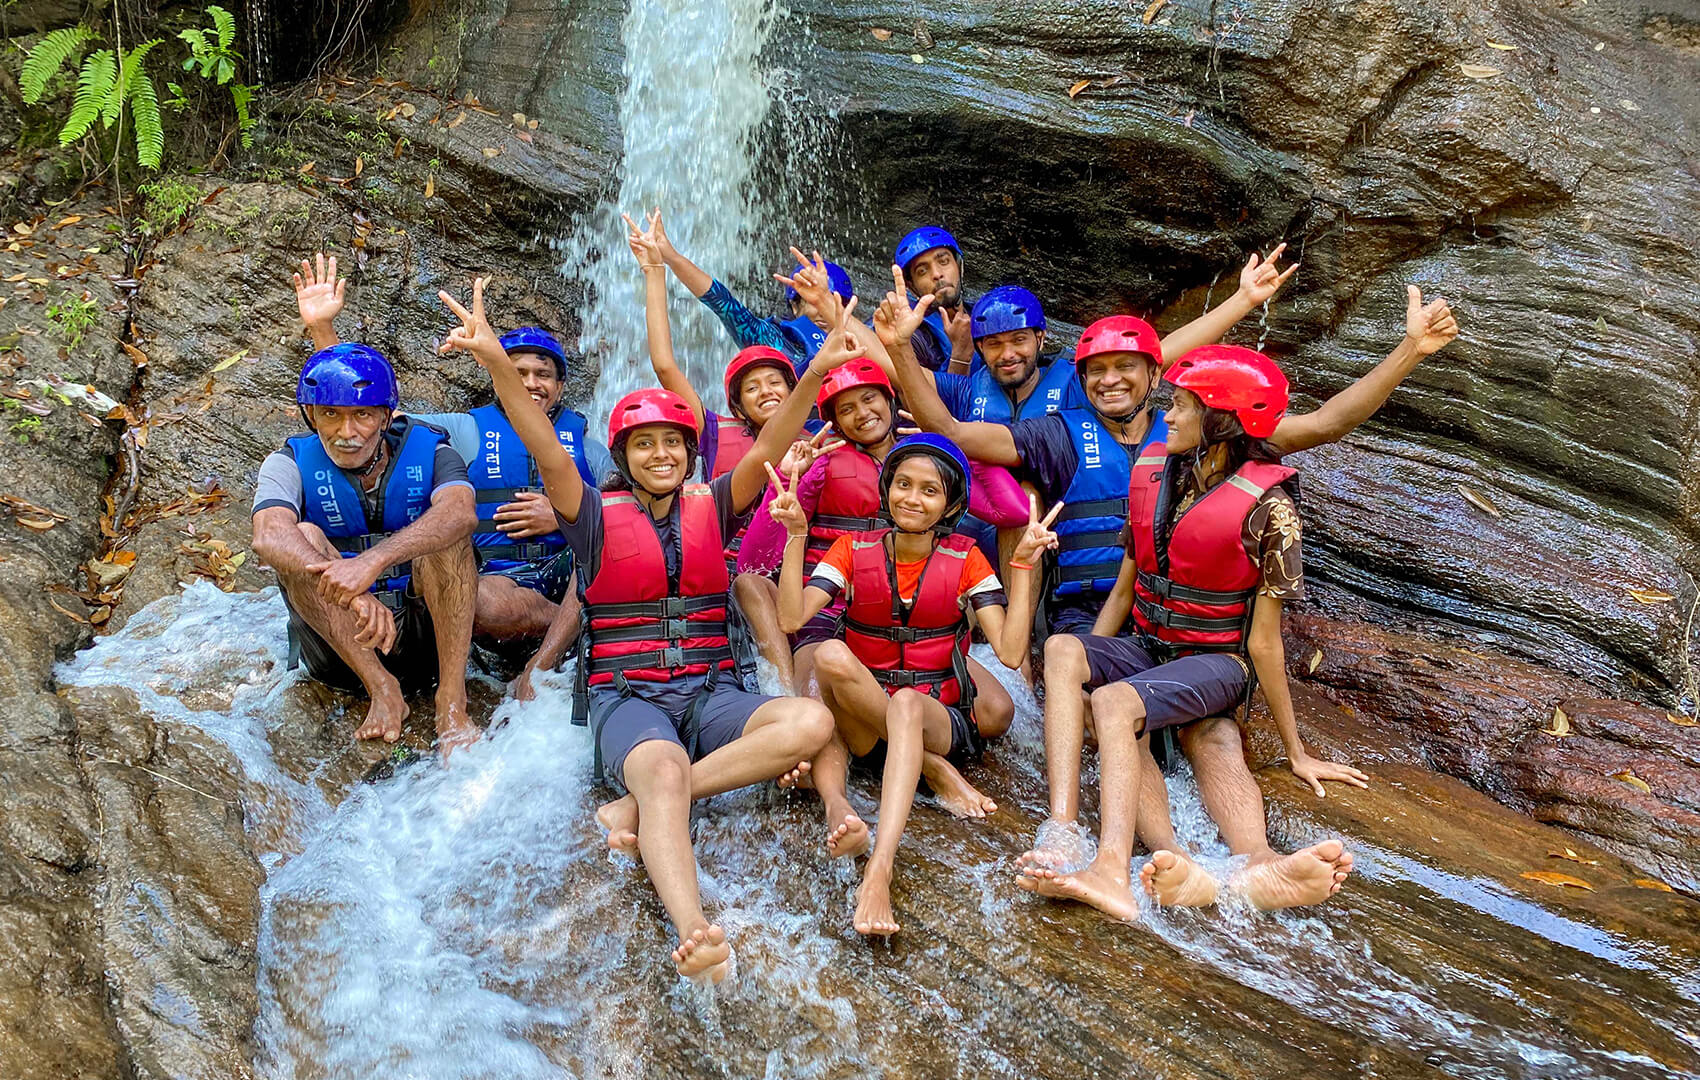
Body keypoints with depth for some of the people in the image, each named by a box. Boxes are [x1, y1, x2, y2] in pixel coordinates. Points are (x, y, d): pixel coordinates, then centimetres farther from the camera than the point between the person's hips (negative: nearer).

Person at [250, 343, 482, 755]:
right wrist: (352, 594, -47)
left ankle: (451, 703, -34)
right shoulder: (290, 464, -4)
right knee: (304, 537, -22)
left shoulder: (429, 454, -4)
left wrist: (372, 562, -46)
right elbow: (269, 537, -28)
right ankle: (382, 688, -27)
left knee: (443, 536, -25)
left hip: (427, 637, 0)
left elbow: (461, 512, -29)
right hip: (338, 644, 1)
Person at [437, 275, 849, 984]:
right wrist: (498, 366, -31)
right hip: (626, 694, -3)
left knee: (812, 724, -25)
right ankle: (695, 936, -59)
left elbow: (767, 451, -5)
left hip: (709, 691, 4)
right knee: (667, 771, -37)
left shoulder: (711, 508, 10)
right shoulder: (599, 519, 4)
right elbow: (546, 453, -14)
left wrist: (813, 376, -23)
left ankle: (636, 807, -25)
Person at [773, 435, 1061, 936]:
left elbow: (1011, 651, -8)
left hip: (942, 719, -1)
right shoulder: (854, 550, 7)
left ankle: (878, 874, -54)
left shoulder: (964, 559, 5)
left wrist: (1024, 565, -11)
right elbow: (792, 617, -10)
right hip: (859, 722, 1)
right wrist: (796, 535, -13)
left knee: (907, 703, -38)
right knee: (831, 655, -30)